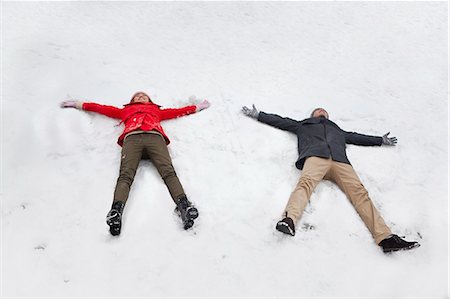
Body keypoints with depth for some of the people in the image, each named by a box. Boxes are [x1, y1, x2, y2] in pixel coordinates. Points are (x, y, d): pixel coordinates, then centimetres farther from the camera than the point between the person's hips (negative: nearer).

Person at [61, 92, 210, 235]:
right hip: (132, 137, 0)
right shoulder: (126, 110, 43)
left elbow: (177, 111, 46)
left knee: (168, 171, -29)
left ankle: (183, 205, -50)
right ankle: (116, 210, -51)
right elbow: (102, 108, 44)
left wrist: (198, 107, 50)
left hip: (155, 136, 0)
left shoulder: (156, 110, 44)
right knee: (125, 175, -28)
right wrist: (79, 104, 46)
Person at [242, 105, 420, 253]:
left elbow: (357, 138, 53)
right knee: (306, 183, -35)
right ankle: (289, 220, -60)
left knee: (359, 191, -20)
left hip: (340, 161, 3)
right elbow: (279, 121, 36)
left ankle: (385, 238, -33)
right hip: (315, 156, -3)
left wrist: (381, 140, 57)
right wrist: (257, 114, 32)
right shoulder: (303, 125, 37)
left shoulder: (338, 130, 46)